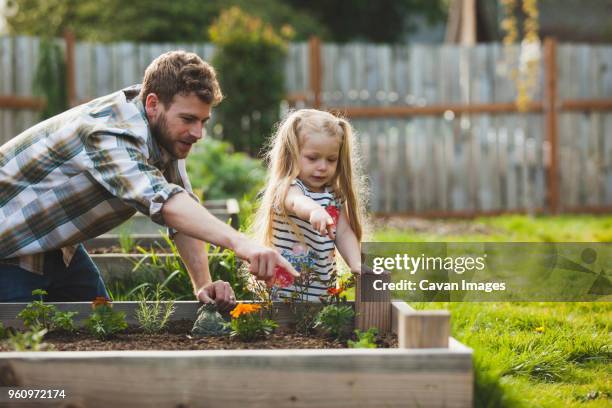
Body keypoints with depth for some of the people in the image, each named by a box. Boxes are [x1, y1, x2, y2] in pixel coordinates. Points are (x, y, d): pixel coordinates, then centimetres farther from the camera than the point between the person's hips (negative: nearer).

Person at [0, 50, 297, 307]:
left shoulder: (164, 129, -7)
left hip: (58, 247, 8)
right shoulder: (110, 132, -36)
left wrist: (203, 284, -17)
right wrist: (238, 242, -66)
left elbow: (184, 207, -4)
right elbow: (158, 197, -53)